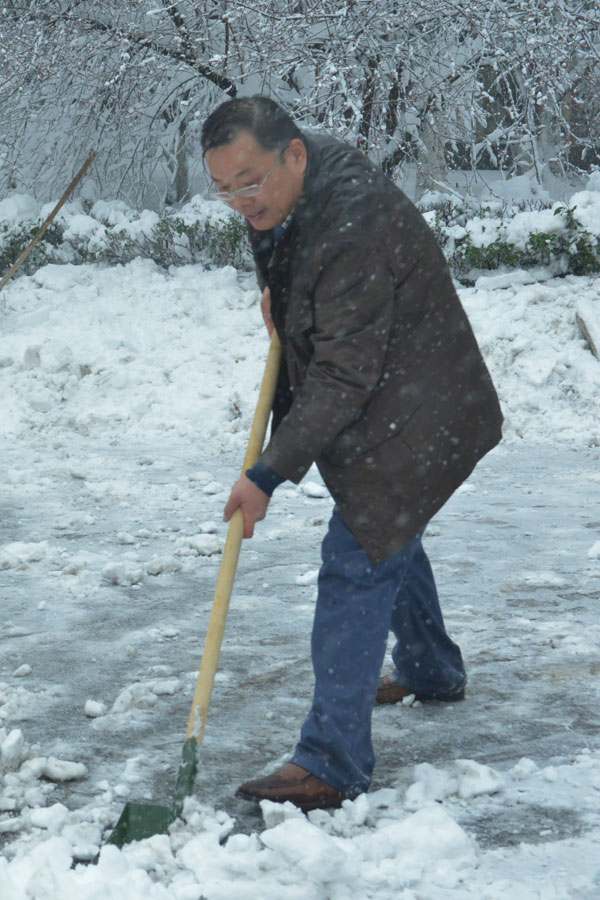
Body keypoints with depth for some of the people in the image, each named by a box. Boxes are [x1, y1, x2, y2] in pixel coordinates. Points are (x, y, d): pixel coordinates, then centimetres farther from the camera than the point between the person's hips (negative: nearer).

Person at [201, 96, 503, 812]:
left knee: (357, 561, -16)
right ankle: (431, 671, 51)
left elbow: (343, 380, -32)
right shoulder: (285, 196, -2)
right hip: (383, 410, 11)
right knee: (386, 536, 27)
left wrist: (270, 472, -32)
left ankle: (332, 764, -17)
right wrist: (278, 295, 9)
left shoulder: (354, 229, -33)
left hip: (415, 418, -11)